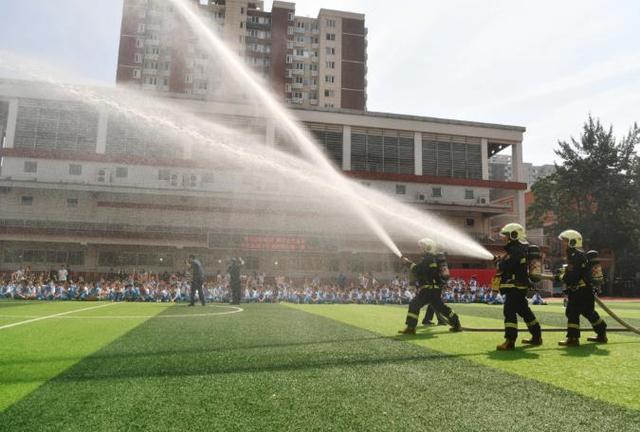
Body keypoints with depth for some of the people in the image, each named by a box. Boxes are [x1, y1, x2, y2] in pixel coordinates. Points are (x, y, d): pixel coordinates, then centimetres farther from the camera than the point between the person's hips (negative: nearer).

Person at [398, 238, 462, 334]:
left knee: (414, 304, -11)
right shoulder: (436, 259, 17)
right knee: (440, 306, 23)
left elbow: (418, 271, -19)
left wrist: (410, 264, -9)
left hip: (429, 288, -9)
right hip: (437, 289, 10)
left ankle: (410, 327, -15)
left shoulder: (427, 259, -13)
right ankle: (456, 324, 29)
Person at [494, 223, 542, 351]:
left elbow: (504, 267, -23)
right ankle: (536, 336, 31)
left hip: (515, 286, -11)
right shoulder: (521, 249, 17)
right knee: (524, 310, 20)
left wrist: (498, 261, -4)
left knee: (509, 311, -14)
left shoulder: (516, 250, -16)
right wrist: (501, 261, 3)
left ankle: (510, 341, -18)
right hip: (520, 286, 11)